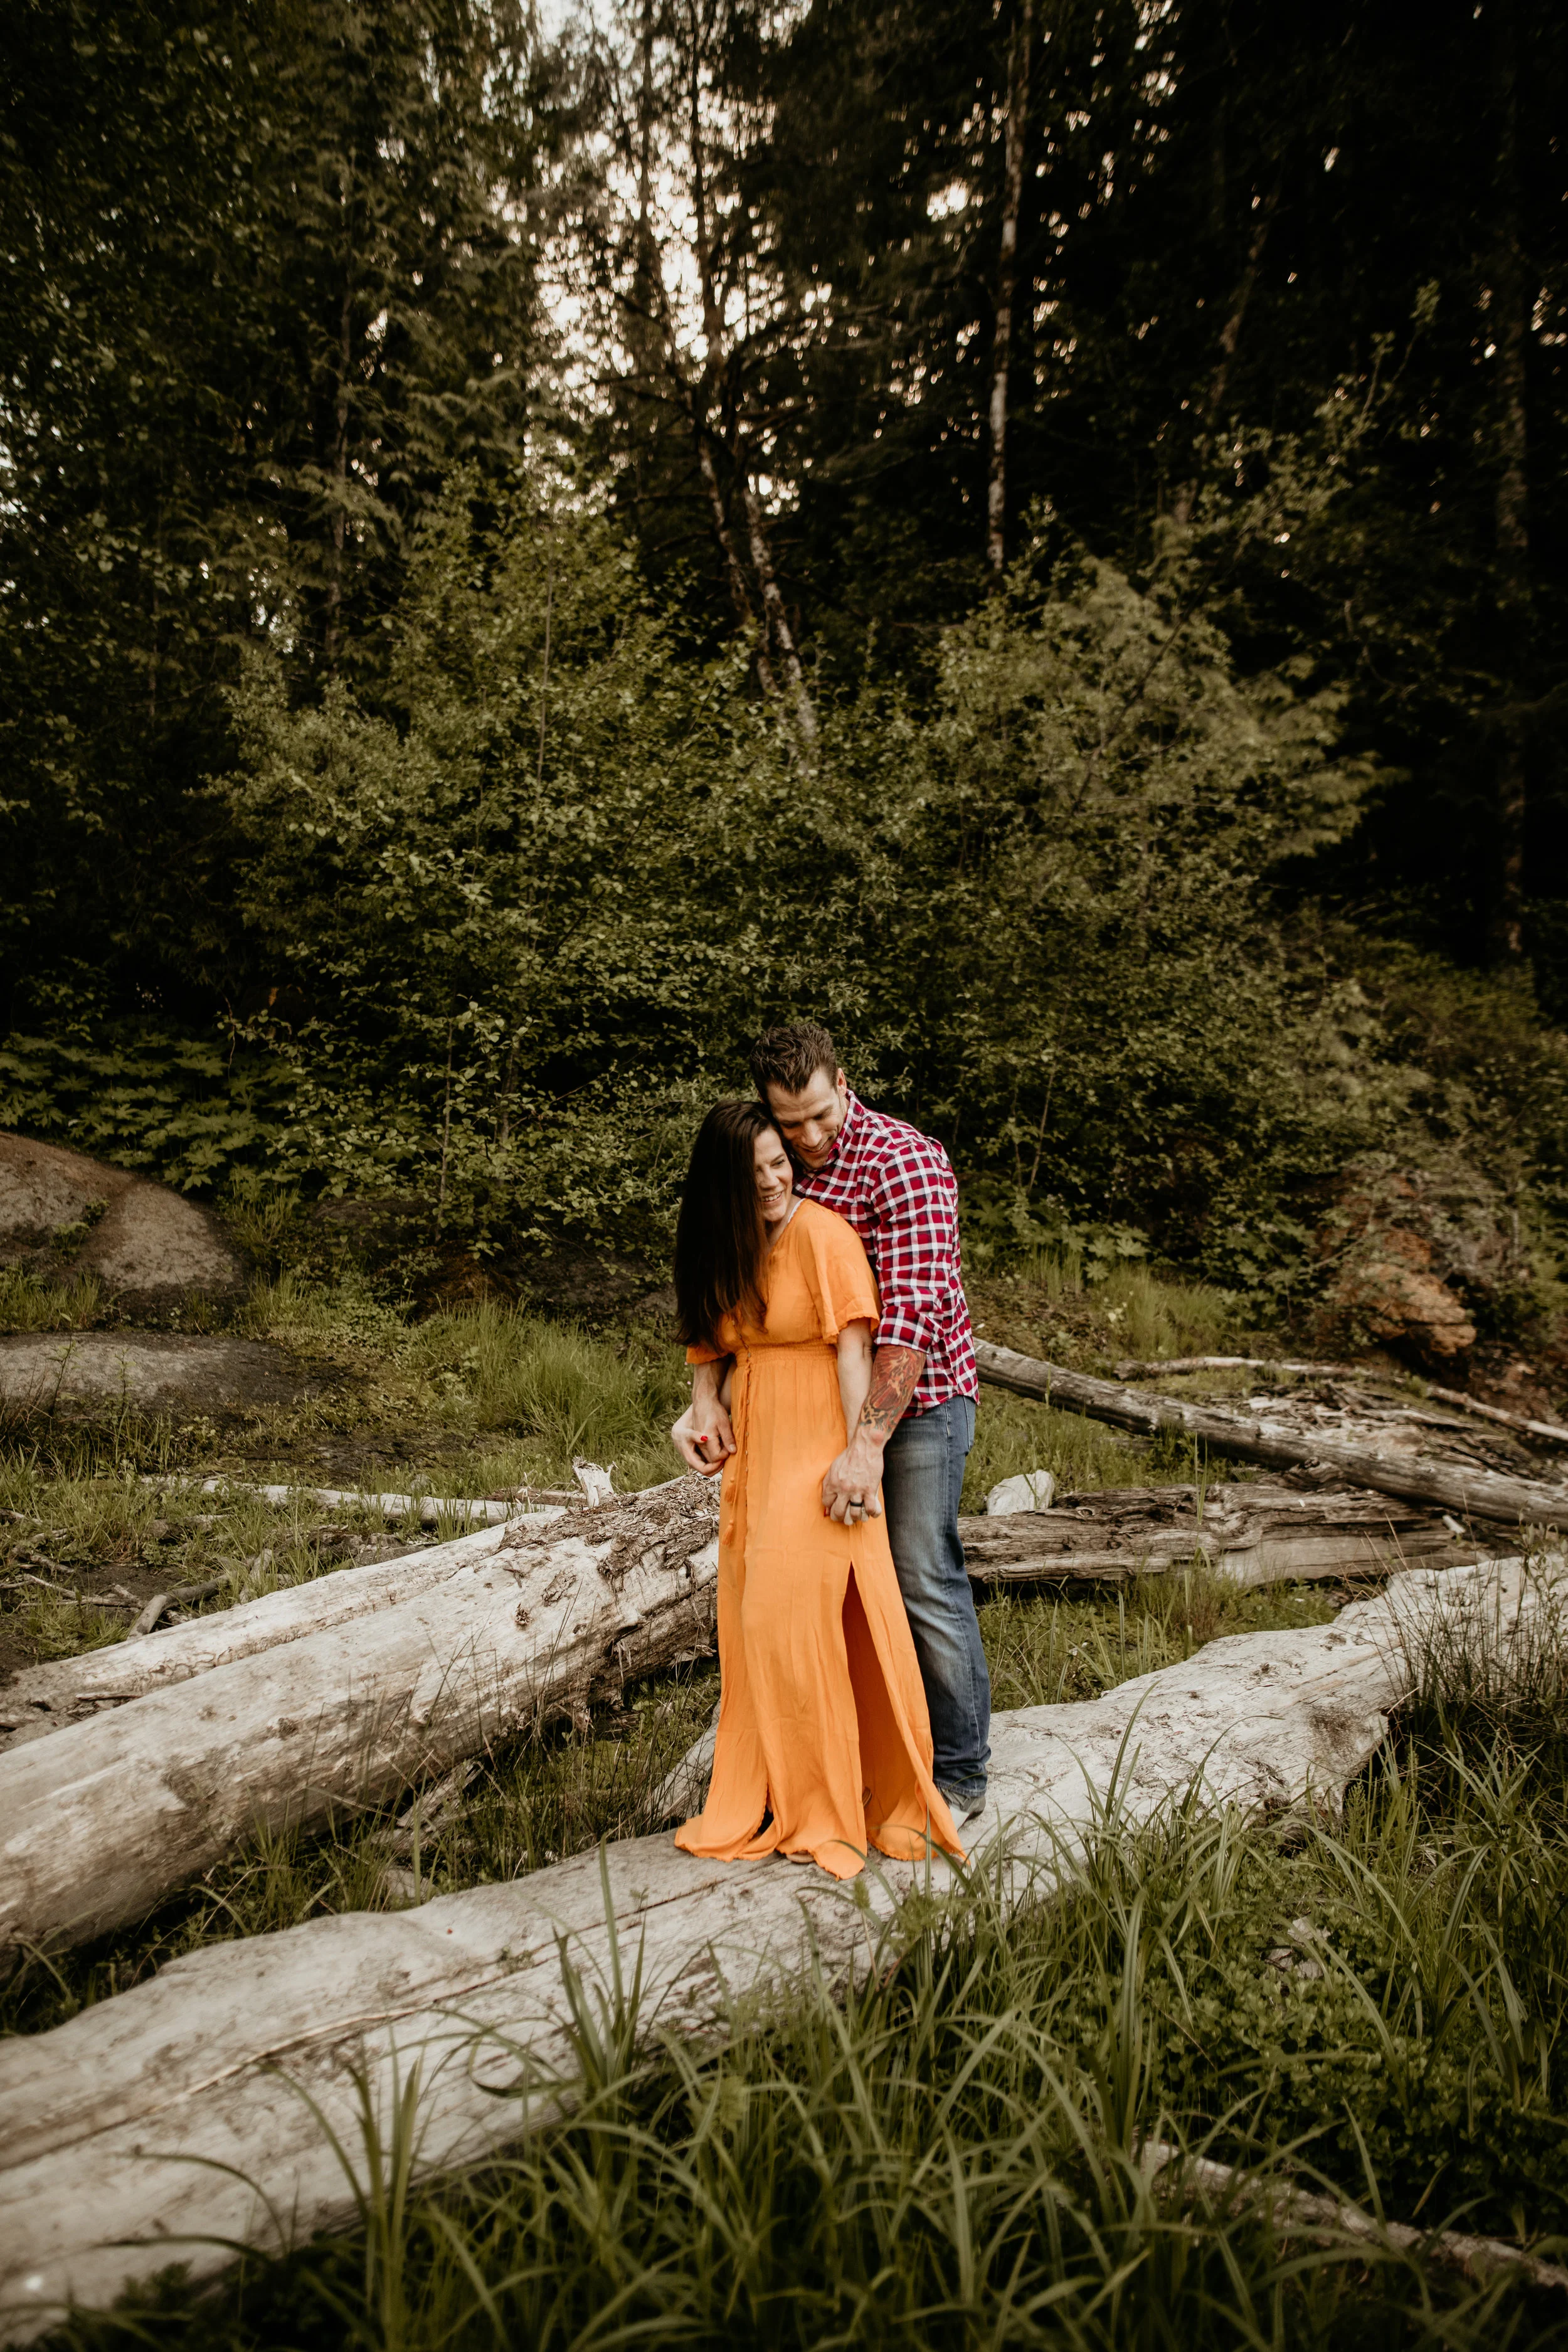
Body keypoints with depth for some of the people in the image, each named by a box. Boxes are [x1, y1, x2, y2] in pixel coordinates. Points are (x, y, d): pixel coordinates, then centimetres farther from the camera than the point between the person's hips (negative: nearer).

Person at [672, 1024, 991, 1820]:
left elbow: (912, 1313, -26)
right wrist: (704, 1395, -11)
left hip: (918, 1398, -6)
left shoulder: (906, 1163, -19)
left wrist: (867, 1444, -30)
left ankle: (960, 1776, 15)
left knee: (925, 1587, -2)